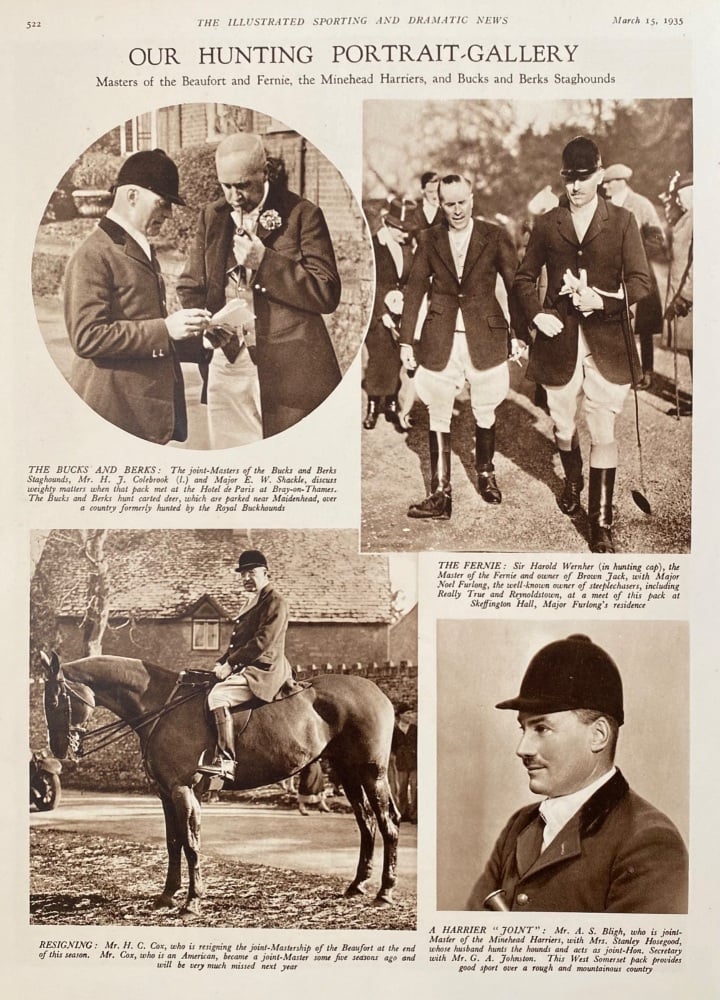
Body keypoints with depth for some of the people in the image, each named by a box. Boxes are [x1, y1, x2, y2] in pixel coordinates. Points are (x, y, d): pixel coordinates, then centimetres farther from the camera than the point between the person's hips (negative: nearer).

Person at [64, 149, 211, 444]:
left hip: (152, 405, 9)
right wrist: (165, 328, -21)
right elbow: (86, 337, -19)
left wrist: (196, 340, 12)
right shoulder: (93, 256, -10)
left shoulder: (143, 251, 20)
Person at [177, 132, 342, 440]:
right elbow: (190, 288, 14)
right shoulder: (212, 216, 11)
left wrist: (264, 261, -15)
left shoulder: (302, 214, -2)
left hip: (289, 368, -3)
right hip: (226, 360, 4)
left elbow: (327, 294, -7)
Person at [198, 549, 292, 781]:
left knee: (218, 696, -29)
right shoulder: (252, 602, 22)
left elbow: (262, 642, -19)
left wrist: (230, 663, -19)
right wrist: (221, 662, 8)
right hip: (247, 669, 11)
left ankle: (226, 762, -33)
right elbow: (239, 640, 24)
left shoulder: (275, 602, -9)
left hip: (263, 671, -11)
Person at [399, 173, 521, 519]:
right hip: (440, 340, 1)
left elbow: (515, 284, 2)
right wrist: (406, 340, 2)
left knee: (485, 412, 12)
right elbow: (415, 289, 5)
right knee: (438, 416, 1)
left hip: (485, 337, -1)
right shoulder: (429, 239, 4)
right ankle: (440, 493, 5)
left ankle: (485, 474, 34)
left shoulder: (495, 236, 0)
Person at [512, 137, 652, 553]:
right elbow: (525, 278, 12)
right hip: (560, 341, 2)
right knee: (564, 429, 15)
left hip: (608, 344, -2)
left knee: (604, 433, -3)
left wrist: (603, 300, -20)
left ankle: (602, 522, 4)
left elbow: (641, 281, -3)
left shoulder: (622, 221, 0)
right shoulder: (547, 224, 6)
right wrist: (535, 314, -6)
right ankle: (573, 481, 46)